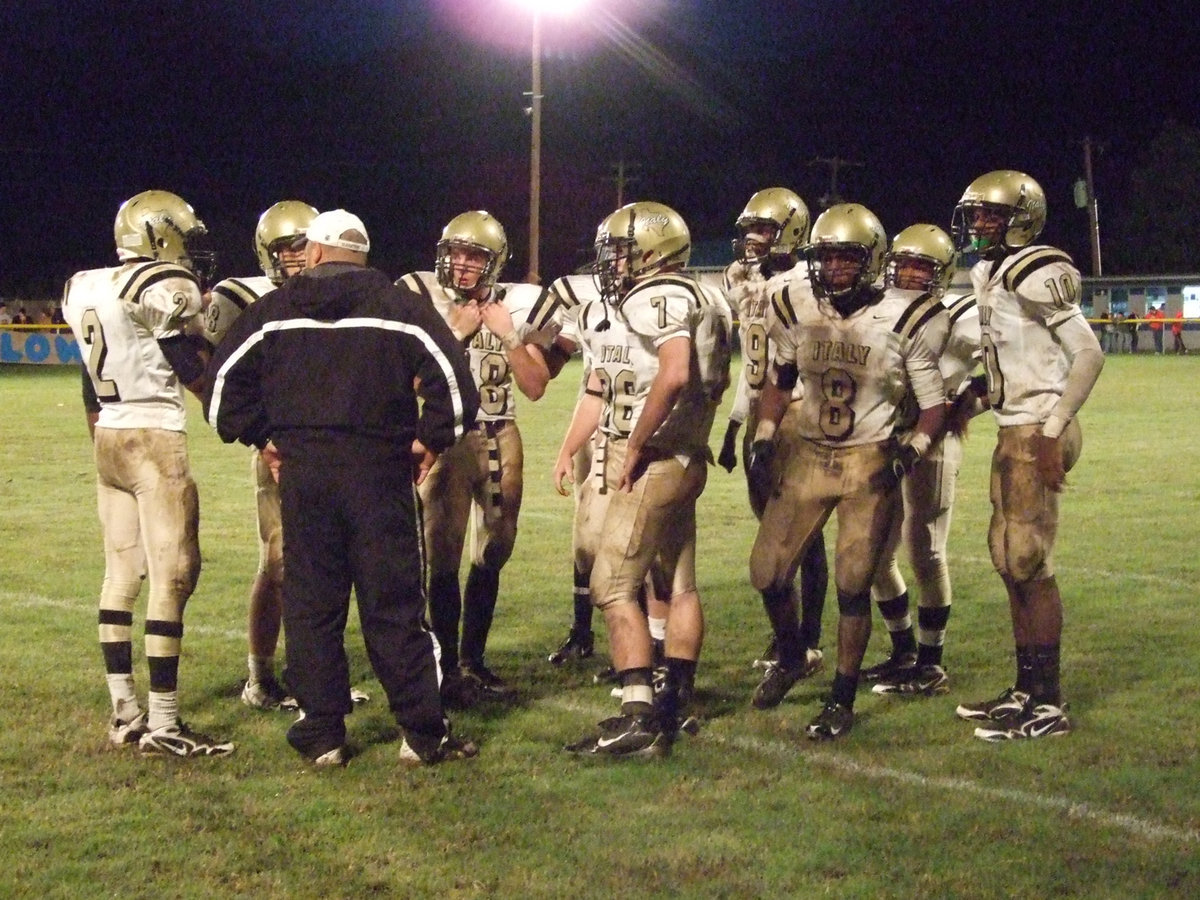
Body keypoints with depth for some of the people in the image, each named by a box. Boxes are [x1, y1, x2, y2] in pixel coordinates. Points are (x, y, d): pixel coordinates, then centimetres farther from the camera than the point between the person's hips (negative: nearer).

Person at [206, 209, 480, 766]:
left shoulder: (275, 309, 7)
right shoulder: (397, 306, 3)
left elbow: (226, 380, 7)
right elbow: (451, 376, -6)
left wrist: (261, 437, 14)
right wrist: (431, 438, 3)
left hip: (302, 469, 1)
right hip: (377, 469, -1)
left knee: (311, 607, 8)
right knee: (394, 608, 3)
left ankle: (323, 735, 11)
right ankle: (423, 734, 6)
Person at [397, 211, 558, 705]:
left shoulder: (516, 306, 4)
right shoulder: (421, 298, -3)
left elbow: (535, 387, 1)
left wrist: (507, 335, -9)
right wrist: (455, 332, -14)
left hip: (500, 440, 3)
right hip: (447, 437, -3)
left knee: (491, 554, 8)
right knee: (444, 558, -6)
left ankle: (473, 660, 20)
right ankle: (448, 668, 1)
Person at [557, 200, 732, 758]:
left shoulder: (663, 299, -15)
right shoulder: (612, 310, 17)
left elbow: (674, 376, -31)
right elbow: (599, 391, 24)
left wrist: (635, 446, -23)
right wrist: (568, 451, 20)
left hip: (653, 460, -10)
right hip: (678, 462, 10)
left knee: (613, 586, -9)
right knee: (678, 585, 14)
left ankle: (638, 717, -12)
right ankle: (674, 706, 22)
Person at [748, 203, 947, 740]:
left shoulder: (905, 319, -11)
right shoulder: (797, 311, -1)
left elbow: (934, 404, -4)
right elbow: (778, 383, 15)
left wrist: (913, 448, -21)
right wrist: (764, 440, 4)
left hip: (870, 464, -3)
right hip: (809, 457, 4)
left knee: (853, 585, -3)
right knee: (768, 572, 2)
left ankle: (842, 698, 14)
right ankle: (790, 653, 33)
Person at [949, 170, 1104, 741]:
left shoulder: (1037, 276, -14)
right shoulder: (991, 276, 12)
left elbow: (1089, 354, -17)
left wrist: (1052, 431, -20)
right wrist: (975, 391, 8)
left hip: (1038, 431, -9)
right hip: (1013, 431, 9)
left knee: (1029, 561, -7)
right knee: (1009, 557, 12)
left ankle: (1047, 705, -1)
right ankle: (1026, 689, 21)